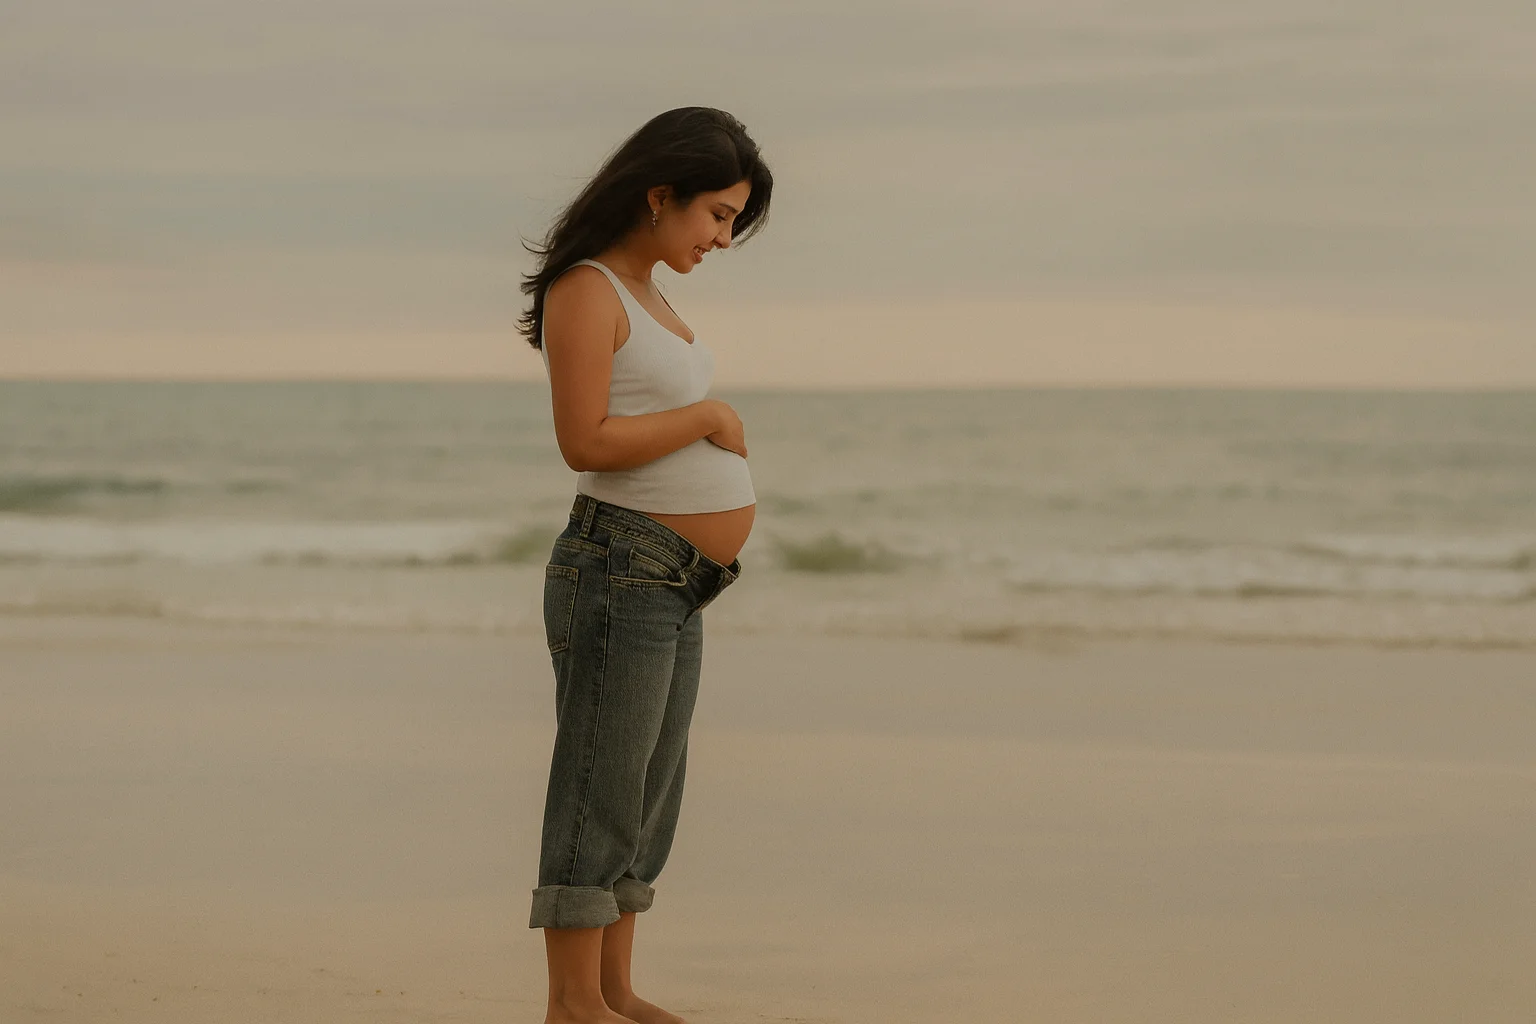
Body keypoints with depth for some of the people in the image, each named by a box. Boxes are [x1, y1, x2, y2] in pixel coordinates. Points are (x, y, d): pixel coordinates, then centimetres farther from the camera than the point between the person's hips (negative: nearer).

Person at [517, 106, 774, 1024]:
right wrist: (710, 416, -13)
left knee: (650, 799, 12)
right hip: (620, 575, -9)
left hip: (675, 592, 9)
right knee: (601, 793, -5)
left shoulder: (644, 294, 16)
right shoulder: (584, 291, -13)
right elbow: (585, 441, -22)